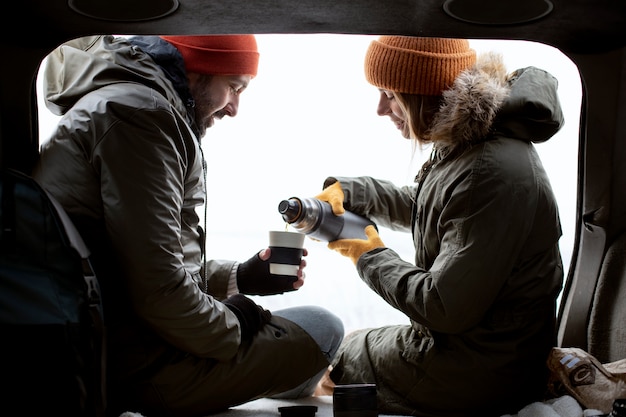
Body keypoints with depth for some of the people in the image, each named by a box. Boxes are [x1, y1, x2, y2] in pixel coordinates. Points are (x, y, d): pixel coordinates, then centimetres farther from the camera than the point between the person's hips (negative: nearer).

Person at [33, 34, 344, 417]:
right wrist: (234, 322, -8)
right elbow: (158, 292, -26)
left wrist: (241, 277, 13)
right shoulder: (139, 112, -19)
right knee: (322, 329, 2)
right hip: (138, 365, -11)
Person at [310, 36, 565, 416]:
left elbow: (446, 309, -30)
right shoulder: (468, 144, 2)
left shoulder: (492, 172, -30)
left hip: (477, 378, -9)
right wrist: (347, 192, 7)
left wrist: (371, 257, -14)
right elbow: (420, 208, 22)